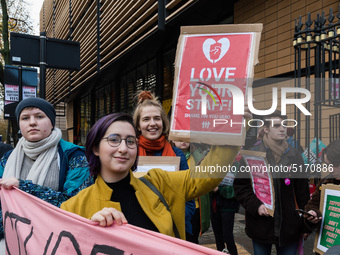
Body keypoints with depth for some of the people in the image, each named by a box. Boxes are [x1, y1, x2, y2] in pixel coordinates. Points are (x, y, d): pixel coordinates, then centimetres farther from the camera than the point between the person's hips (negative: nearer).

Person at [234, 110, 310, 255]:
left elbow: (302, 190, 6)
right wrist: (256, 205, -16)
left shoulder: (294, 155, 5)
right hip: (261, 225, -2)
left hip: (289, 225, 2)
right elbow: (240, 185, -2)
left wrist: (306, 224, 4)